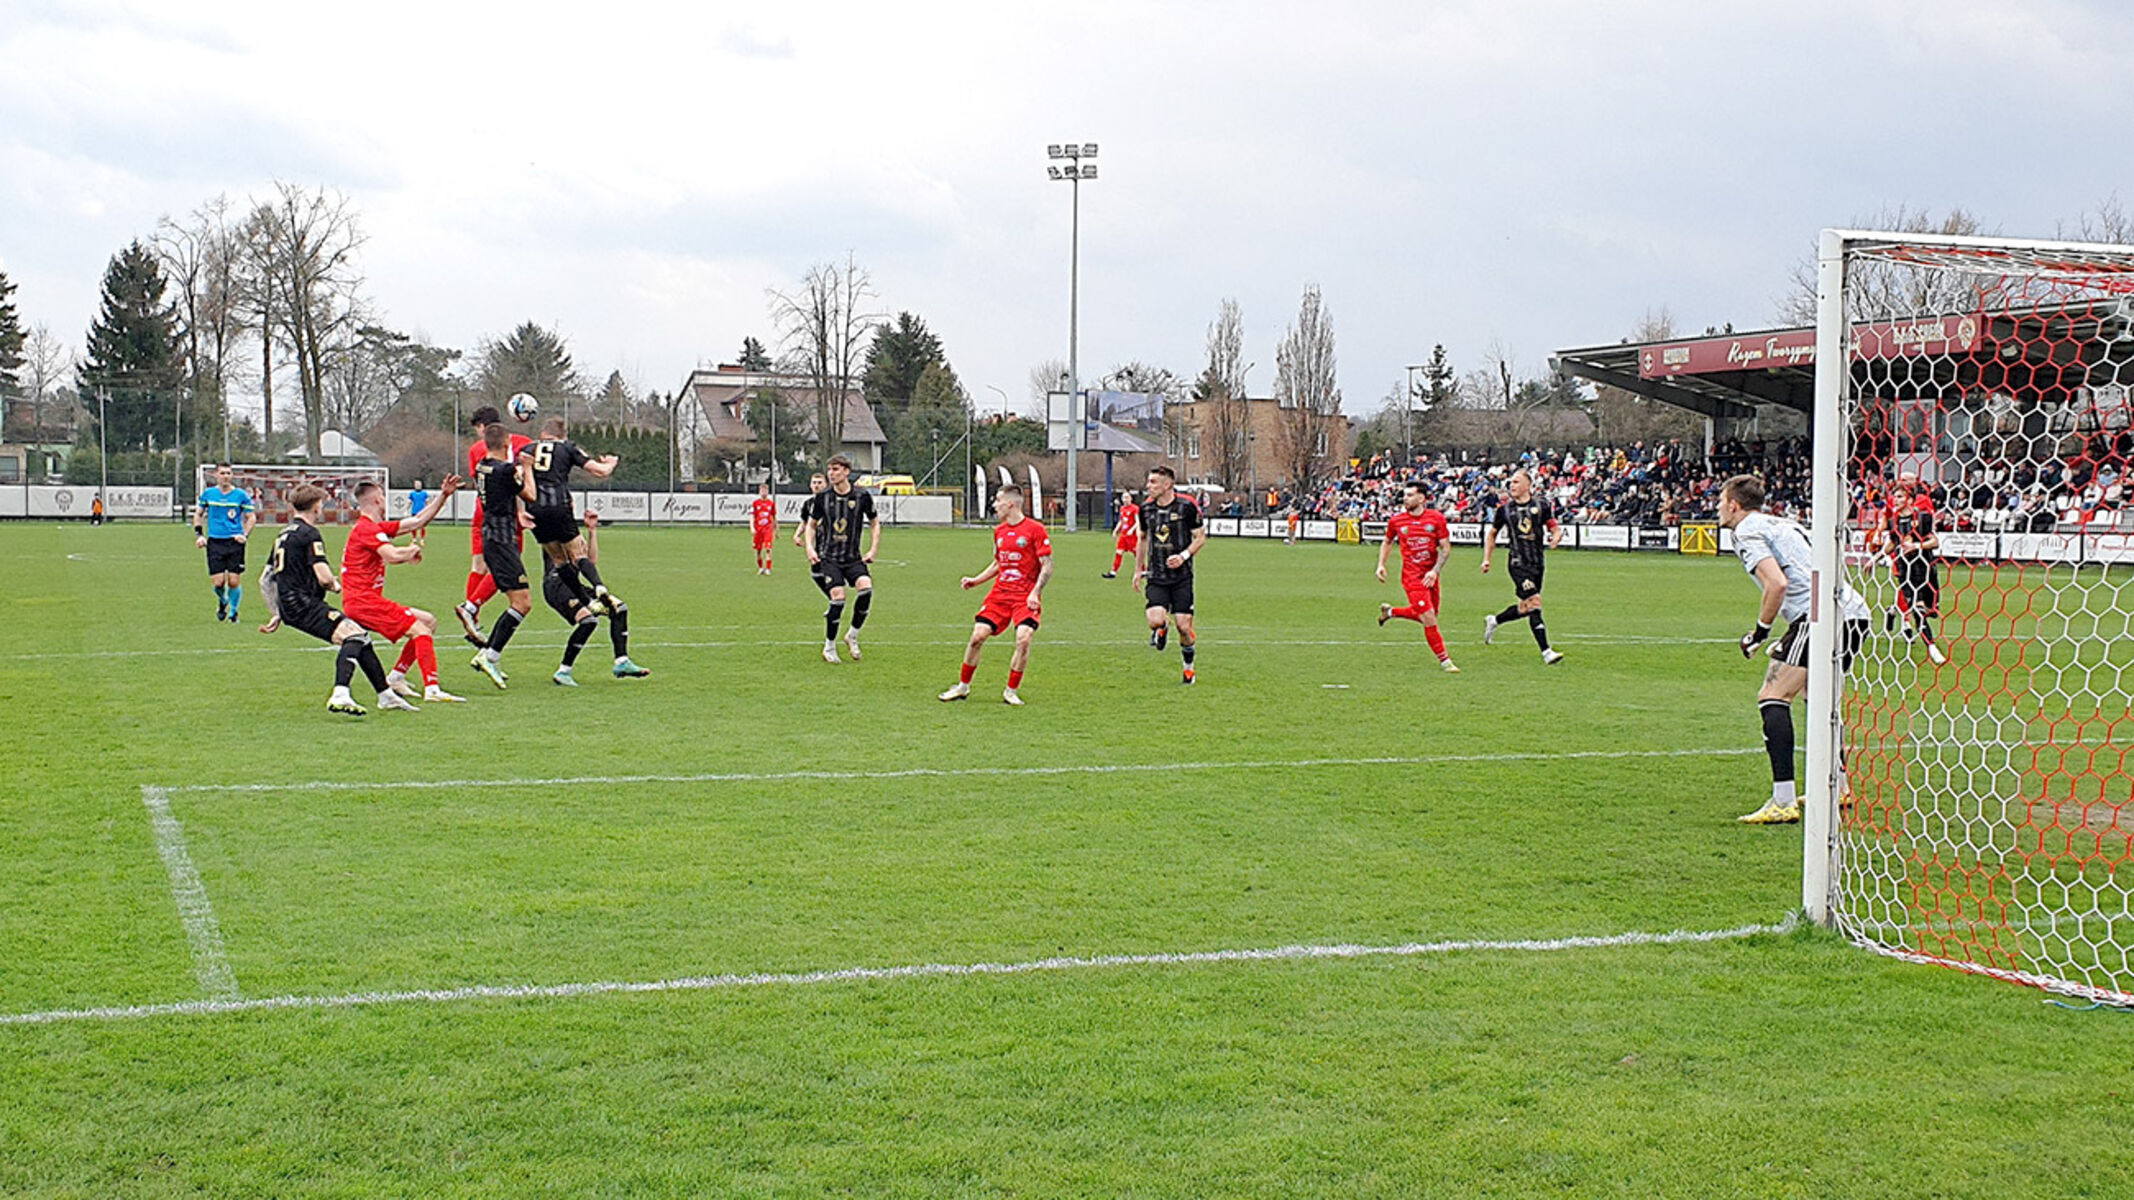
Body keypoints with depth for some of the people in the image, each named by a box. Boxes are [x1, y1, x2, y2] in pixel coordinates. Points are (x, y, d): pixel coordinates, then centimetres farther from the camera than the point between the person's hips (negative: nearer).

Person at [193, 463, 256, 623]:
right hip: (214, 542, 1)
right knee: (218, 582, -6)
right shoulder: (208, 493, 7)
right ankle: (222, 601, 27)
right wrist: (199, 534, 7)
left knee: (234, 581, -5)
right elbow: (198, 514, 18)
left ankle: (233, 612, 17)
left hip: (235, 542, -1)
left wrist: (245, 534, -6)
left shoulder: (241, 495, 2)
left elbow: (251, 517, 8)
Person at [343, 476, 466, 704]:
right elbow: (393, 555, -27)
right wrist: (414, 550, -6)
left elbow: (419, 520, 21)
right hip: (362, 601, -10)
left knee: (429, 622, 12)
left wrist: (443, 495, 16)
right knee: (420, 630, -17)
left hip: (367, 600, 10)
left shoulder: (377, 527, 18)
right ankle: (432, 689, -27)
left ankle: (395, 677, 11)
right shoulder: (366, 528, -12)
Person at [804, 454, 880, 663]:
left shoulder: (862, 495, -1)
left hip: (853, 558, 1)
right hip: (829, 557, -1)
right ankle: (829, 647, 1)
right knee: (838, 597, -17)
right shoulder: (823, 497, 0)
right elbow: (812, 524, 15)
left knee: (866, 587, -23)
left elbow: (875, 524, 12)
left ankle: (853, 636, -1)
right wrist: (810, 547, 0)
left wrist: (872, 550, 3)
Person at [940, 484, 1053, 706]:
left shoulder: (1035, 529, -7)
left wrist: (1035, 592, -17)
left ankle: (1012, 691, -5)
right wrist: (975, 580, 13)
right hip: (1000, 593, 5)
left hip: (1025, 596, -5)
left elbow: (1047, 566, -7)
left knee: (1023, 638, -21)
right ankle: (963, 686, 12)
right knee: (977, 635, -4)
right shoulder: (999, 531, 13)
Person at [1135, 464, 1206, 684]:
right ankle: (1162, 629, 21)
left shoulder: (1186, 506, -8)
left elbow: (1201, 537, 0)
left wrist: (1184, 555, -16)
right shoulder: (1146, 507, 5)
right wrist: (1138, 570, 19)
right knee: (1155, 620, -17)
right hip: (1156, 576, 3)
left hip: (1181, 576, -2)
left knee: (1183, 626, -5)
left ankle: (1188, 666, 20)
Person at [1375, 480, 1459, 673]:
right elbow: (1387, 542, 16)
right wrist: (1381, 565, 5)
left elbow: (1446, 548, -3)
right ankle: (1444, 660, -2)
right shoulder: (1396, 520, -2)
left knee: (1428, 617, 13)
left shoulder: (1437, 518, -5)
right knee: (1429, 619, -13)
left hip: (1430, 575, 3)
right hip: (1411, 575, -3)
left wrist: (1435, 571, -16)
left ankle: (1390, 611, 36)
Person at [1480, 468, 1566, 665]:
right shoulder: (1505, 508, 2)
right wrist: (1486, 559, 10)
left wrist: (1555, 538, -17)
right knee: (1534, 603, -15)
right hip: (1518, 564, -3)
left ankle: (1493, 621, 38)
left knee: (1525, 608, 10)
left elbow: (1556, 528, 6)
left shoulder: (1542, 505, 2)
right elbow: (1491, 533, 16)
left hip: (1538, 563, 3)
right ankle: (1546, 652, -15)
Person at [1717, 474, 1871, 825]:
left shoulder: (1748, 532, 0)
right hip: (1854, 612, 10)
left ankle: (1783, 802, -22)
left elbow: (1777, 583, -15)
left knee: (1773, 697, -12)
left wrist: (1760, 631, -3)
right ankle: (1837, 787, 37)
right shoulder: (1782, 523, 27)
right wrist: (1790, 641, 28)